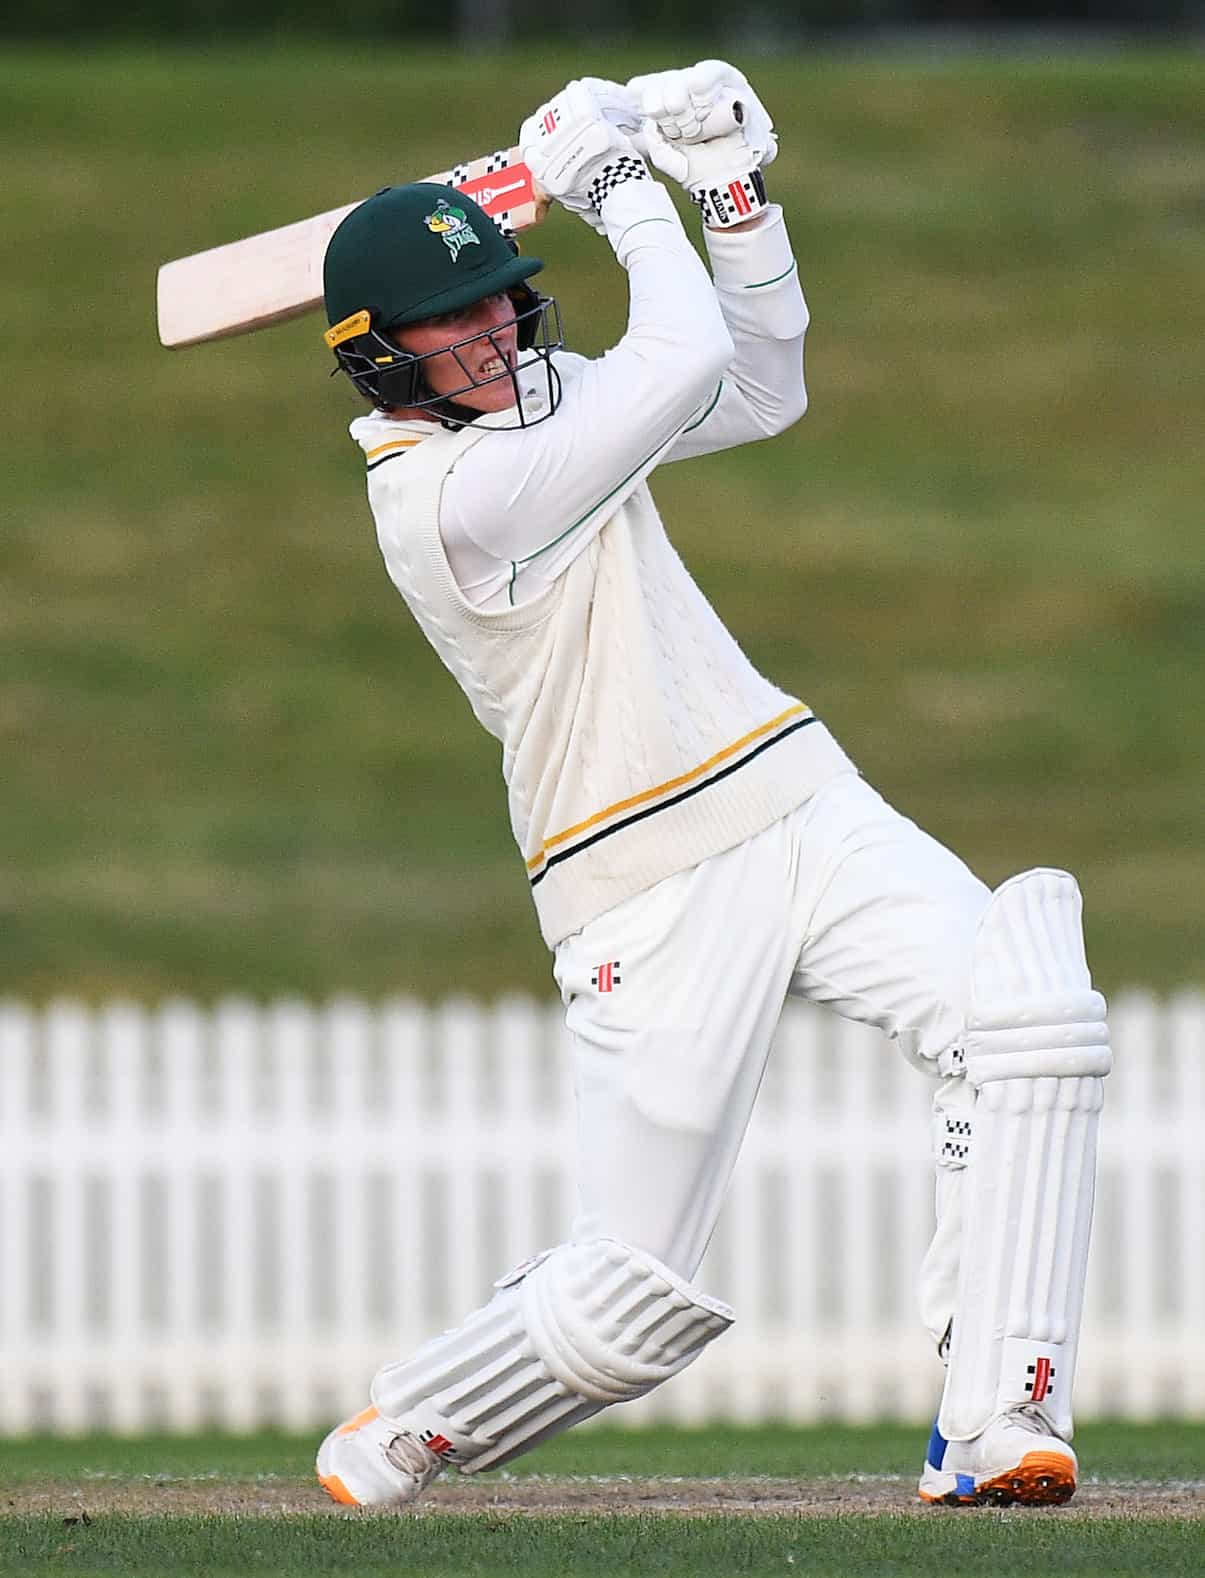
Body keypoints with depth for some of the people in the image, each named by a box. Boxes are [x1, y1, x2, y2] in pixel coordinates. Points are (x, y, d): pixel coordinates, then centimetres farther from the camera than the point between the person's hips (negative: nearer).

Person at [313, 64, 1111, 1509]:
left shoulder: (537, 395, 11)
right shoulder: (438, 495, -17)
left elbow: (762, 389, 20)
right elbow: (684, 364, -22)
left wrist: (735, 191, 8)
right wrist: (622, 193, -8)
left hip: (804, 808, 8)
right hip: (650, 894, -7)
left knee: (1026, 1019, -18)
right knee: (643, 1293, -5)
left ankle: (992, 1430, -19)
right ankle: (396, 1439, 23)